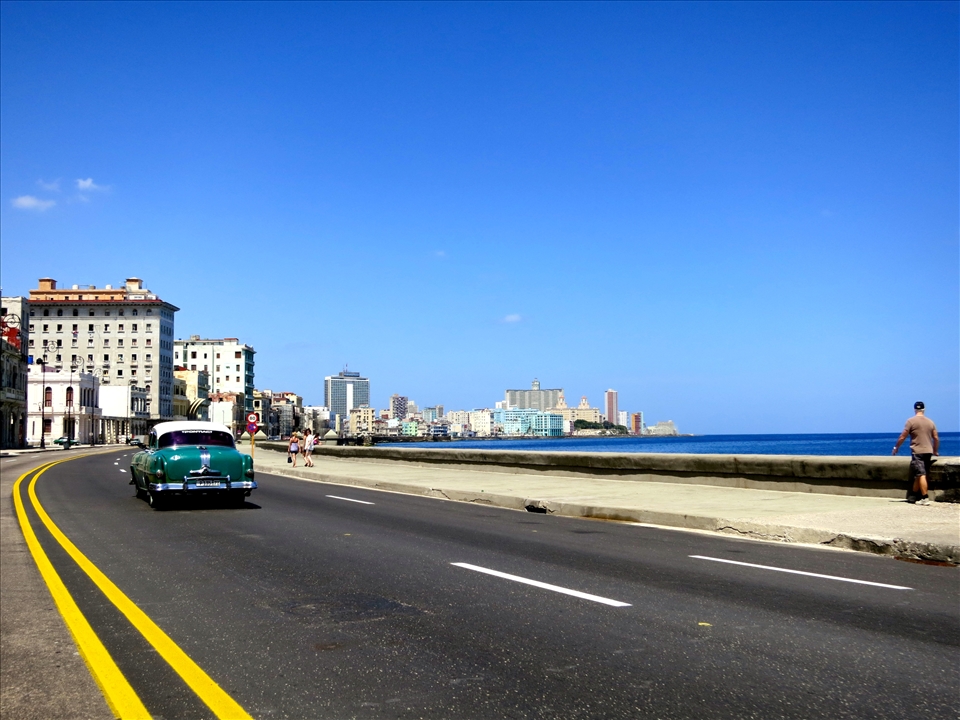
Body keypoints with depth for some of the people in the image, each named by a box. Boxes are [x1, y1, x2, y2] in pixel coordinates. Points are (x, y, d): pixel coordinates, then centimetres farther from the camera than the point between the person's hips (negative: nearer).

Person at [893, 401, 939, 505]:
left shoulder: (911, 421, -5)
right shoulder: (930, 422, 11)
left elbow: (902, 437, -6)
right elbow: (936, 438, 12)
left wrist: (896, 447, 8)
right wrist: (935, 451, 25)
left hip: (917, 452, -6)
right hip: (928, 452, 6)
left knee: (921, 475, -9)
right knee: (918, 475, 14)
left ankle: (925, 498, -15)